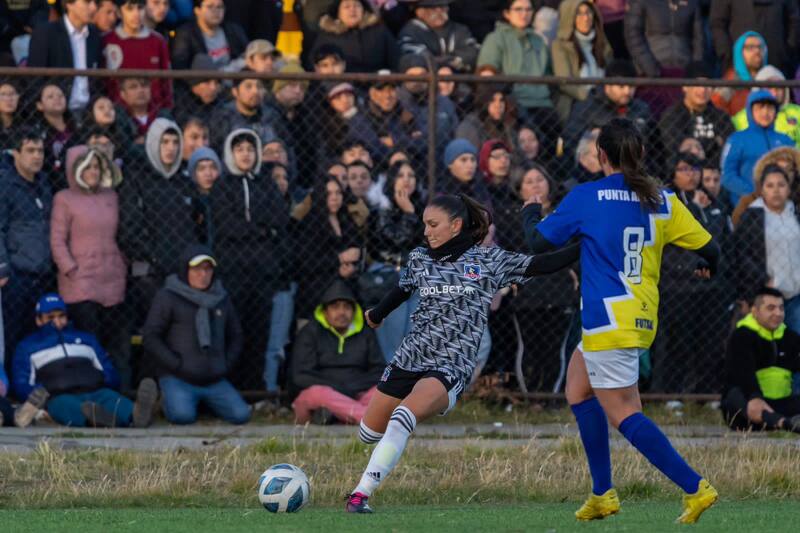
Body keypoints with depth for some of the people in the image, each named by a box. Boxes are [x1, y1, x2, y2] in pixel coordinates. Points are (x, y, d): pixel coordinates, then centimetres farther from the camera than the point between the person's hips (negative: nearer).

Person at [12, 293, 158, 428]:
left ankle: (136, 416, -69)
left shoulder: (86, 338, 35)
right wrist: (42, 392, -9)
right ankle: (96, 419, -75)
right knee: (64, 405, -40)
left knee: (110, 398, -33)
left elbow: (111, 376, 27)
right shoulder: (27, 346, 28)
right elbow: (21, 385, 14)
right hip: (59, 397, -3)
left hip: (95, 392, 3)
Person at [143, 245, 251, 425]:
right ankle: (168, 399, 6)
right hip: (178, 379, -4)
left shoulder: (221, 298, 15)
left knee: (240, 415, -16)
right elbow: (151, 338, -5)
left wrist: (226, 365, 7)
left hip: (215, 381, 4)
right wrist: (177, 365, -12)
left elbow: (235, 336, 24)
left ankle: (206, 402, 14)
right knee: (182, 415, -31)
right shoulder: (167, 297, -2)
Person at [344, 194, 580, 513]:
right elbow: (402, 290, 29)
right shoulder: (419, 259, 9)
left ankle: (361, 495, -31)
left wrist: (585, 249, -11)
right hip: (409, 357, 5)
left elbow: (540, 265, -1)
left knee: (402, 417, -31)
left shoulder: (488, 261, 0)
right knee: (368, 434, 8)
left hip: (452, 366, -5)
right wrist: (377, 315, 45)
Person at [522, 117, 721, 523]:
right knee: (577, 389, 22)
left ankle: (695, 488, -17)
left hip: (608, 319, -7)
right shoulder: (662, 201, 3)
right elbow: (709, 249, 5)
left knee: (622, 414, -6)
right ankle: (602, 495, 20)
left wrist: (530, 213, 21)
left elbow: (539, 242, -1)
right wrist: (708, 267, 30)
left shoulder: (586, 197, -9)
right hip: (643, 319, 7)